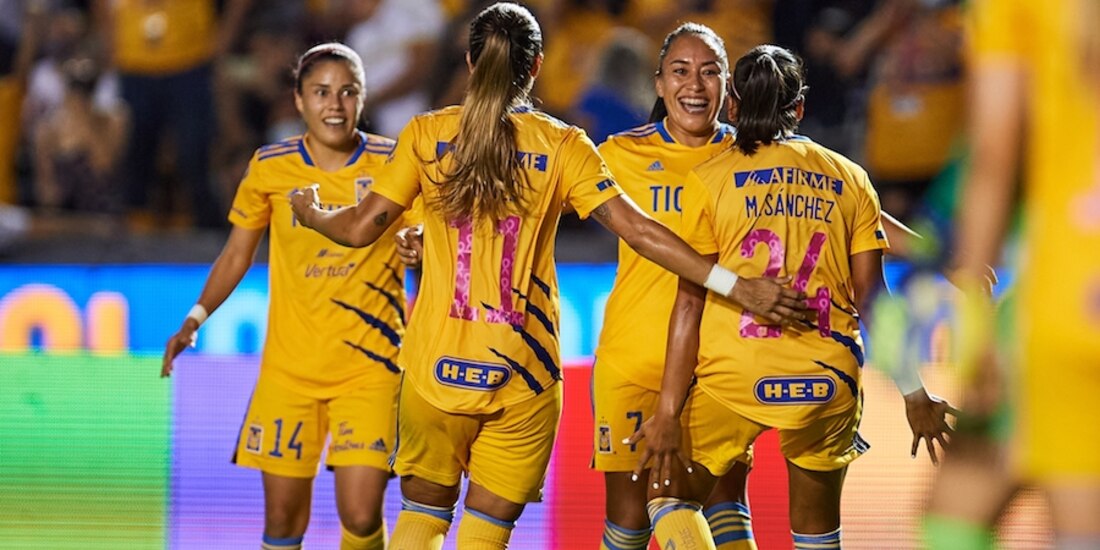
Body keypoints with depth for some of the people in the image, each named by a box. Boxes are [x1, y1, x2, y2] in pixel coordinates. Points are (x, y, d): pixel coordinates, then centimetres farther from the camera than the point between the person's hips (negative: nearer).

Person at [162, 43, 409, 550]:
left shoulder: (392, 164, -5)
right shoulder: (270, 167, 0)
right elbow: (237, 252, 12)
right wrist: (196, 318, 0)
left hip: (369, 367, -2)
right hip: (288, 368, 2)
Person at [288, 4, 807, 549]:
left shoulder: (427, 134, 1)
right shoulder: (562, 146, -2)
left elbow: (361, 228, 4)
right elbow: (638, 231, -8)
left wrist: (312, 215, 26)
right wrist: (736, 285, -7)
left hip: (437, 362, 1)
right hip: (523, 374, -1)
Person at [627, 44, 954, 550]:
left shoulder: (708, 181, 1)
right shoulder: (849, 179, 8)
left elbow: (690, 302, -3)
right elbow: (871, 299, 5)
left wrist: (668, 412, -3)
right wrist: (913, 393, 12)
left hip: (734, 373, -2)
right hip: (826, 380, 2)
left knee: (669, 494, 18)